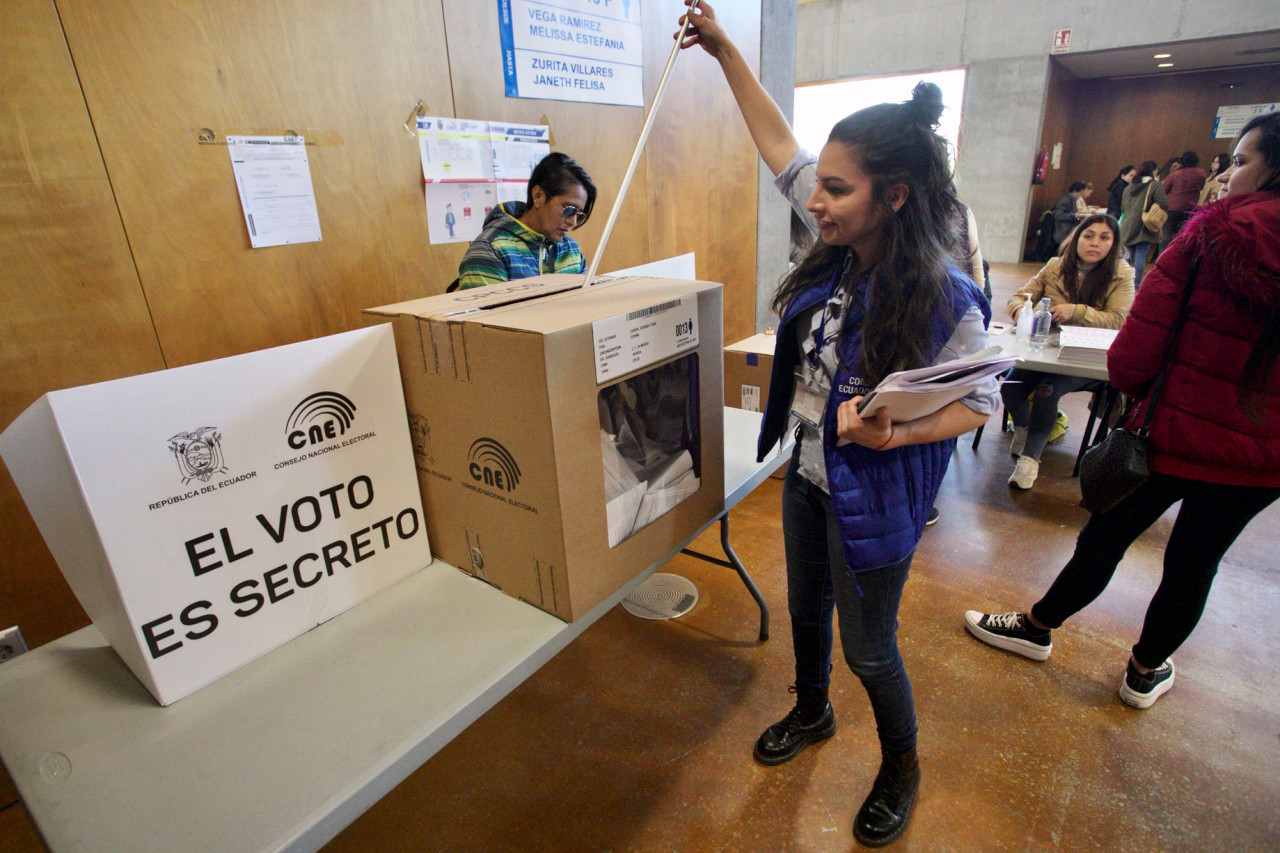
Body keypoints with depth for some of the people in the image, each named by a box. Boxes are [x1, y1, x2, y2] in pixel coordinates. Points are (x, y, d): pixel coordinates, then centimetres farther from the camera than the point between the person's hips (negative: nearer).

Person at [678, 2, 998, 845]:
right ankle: (812, 712, 55)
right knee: (806, 608, 25)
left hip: (872, 498, -6)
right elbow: (779, 145, 2)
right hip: (807, 474, 6)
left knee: (868, 648, 13)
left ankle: (902, 769, 45)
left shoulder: (944, 299, -25)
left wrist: (894, 434, -29)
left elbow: (983, 402, -13)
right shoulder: (839, 250, -8)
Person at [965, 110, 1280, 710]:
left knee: (1107, 536, 12)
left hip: (1177, 430, -3)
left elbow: (1144, 330, -17)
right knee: (1195, 561, 17)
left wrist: (1133, 385, 1)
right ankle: (1146, 671, 37)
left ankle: (1037, 627, 32)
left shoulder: (1213, 233, -14)